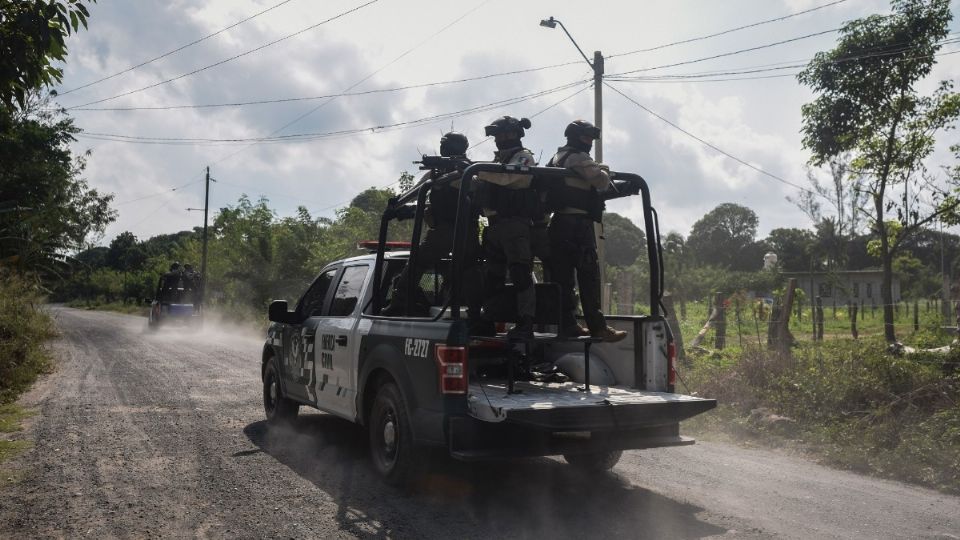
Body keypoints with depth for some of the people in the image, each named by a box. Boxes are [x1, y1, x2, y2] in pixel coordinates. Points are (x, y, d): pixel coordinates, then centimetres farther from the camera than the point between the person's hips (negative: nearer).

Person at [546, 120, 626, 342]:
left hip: (559, 222, 9)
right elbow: (602, 182, -14)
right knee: (589, 276, -9)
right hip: (579, 222, -9)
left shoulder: (556, 158, 22)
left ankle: (567, 324, 8)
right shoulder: (579, 159, -6)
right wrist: (604, 170, 7)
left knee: (563, 275, 7)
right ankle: (598, 326, -10)